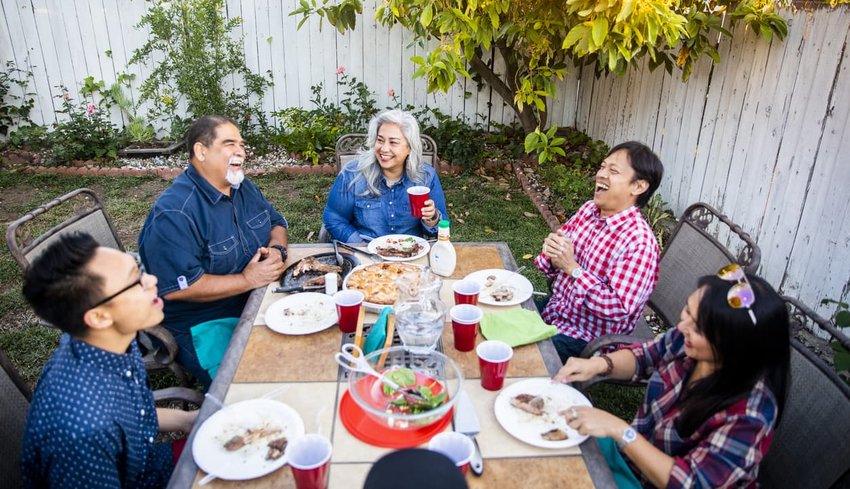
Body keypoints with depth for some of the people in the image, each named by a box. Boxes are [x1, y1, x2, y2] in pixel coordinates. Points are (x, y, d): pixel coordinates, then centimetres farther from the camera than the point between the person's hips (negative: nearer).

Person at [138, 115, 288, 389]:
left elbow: (277, 224, 17)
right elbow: (177, 288, -25)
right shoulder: (174, 213, -20)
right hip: (205, 324, -8)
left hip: (259, 302, 8)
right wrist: (247, 280, -23)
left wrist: (277, 250, -7)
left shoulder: (244, 187, 8)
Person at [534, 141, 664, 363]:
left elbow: (619, 309, -25)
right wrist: (552, 257, -16)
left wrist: (573, 268, -29)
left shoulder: (640, 242, -23)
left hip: (586, 338, -7)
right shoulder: (588, 209, -2)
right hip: (554, 311, 7)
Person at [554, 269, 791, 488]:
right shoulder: (686, 339, -18)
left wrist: (618, 430, -33)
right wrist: (600, 363, -18)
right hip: (633, 449, 5)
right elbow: (642, 356, 2)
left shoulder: (749, 414, -33)